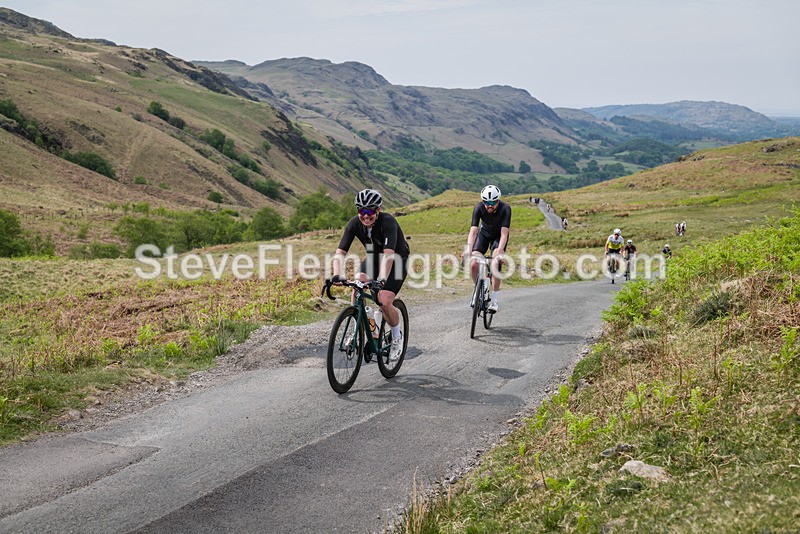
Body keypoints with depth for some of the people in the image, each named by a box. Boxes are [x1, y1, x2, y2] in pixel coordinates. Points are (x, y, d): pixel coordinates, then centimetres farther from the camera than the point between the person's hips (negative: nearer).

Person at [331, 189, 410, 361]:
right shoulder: (355, 223, -20)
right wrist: (337, 275, -43)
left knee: (384, 302, -21)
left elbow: (389, 254, -44)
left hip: (397, 261, -4)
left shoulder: (388, 222, -32)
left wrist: (382, 279, -58)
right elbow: (340, 252, -26)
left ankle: (397, 337, 8)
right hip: (374, 258, 4)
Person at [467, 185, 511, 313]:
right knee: (473, 264, -17)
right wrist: (468, 252, -47)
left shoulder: (505, 208, -33)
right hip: (484, 233, 2)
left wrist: (499, 253, -51)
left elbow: (504, 234, -37)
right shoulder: (479, 208, -29)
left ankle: (494, 301, -14)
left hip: (499, 235, -2)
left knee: (495, 265, -25)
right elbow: (473, 231, -34)